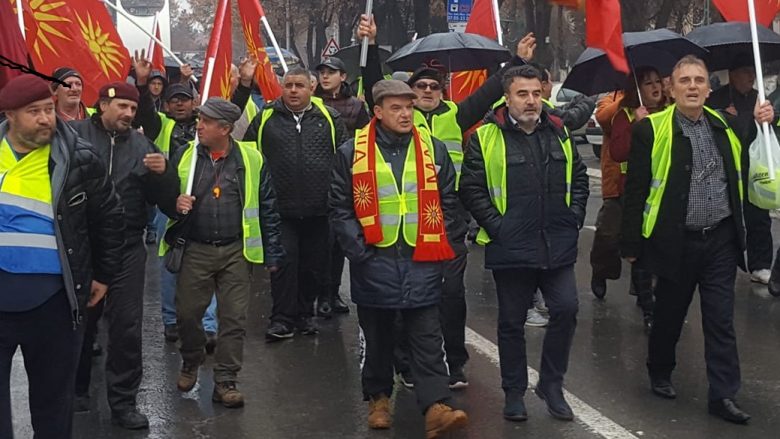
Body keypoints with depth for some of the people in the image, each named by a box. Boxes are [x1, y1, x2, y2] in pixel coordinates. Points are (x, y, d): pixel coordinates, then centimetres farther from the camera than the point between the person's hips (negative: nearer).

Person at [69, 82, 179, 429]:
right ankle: (76, 392, 32)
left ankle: (123, 402, 16)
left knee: (127, 327, 3)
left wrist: (162, 173, -14)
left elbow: (164, 199, 5)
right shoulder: (74, 135, -2)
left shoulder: (141, 145, 7)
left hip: (126, 249, 2)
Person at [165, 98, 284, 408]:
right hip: (196, 250, 2)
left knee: (234, 318, 2)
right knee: (187, 313, 8)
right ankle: (191, 363, 35)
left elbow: (266, 208, 1)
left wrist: (272, 254, 0)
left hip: (236, 251, -1)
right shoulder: (185, 157, 2)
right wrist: (175, 203, -14)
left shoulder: (251, 160, -3)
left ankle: (225, 381, 13)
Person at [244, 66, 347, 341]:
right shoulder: (266, 118, 2)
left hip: (319, 209, 2)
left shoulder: (329, 118, 4)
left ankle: (305, 314, 27)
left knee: (315, 265, 10)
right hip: (280, 208, -1)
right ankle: (282, 319, 7)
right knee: (284, 263, -2)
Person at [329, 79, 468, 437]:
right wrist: (359, 250, -9)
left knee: (428, 340, -2)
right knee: (377, 338, 14)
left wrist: (438, 247, 1)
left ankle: (435, 407, -5)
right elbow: (340, 207, -1)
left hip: (422, 262, 1)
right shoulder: (352, 152, -2)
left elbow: (448, 203, 10)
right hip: (374, 263, 0)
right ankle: (378, 398, 30)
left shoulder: (434, 150, 5)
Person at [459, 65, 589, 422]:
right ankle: (514, 392, 22)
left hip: (558, 245, 3)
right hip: (510, 248, -3)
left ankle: (551, 384, 19)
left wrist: (574, 216, 6)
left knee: (566, 309, 0)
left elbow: (579, 178, 17)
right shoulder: (486, 138, -5)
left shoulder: (559, 133, 9)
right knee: (512, 322, 7)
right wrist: (496, 225, -11)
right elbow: (471, 190, -6)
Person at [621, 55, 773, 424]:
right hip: (676, 241, -3)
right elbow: (636, 191, -7)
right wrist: (632, 244, -8)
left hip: (720, 240, 3)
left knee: (721, 321, 5)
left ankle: (723, 395, 11)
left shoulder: (724, 125, 7)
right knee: (669, 315, 13)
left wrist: (759, 124, 5)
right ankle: (660, 374, 35)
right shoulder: (652, 130, -7)